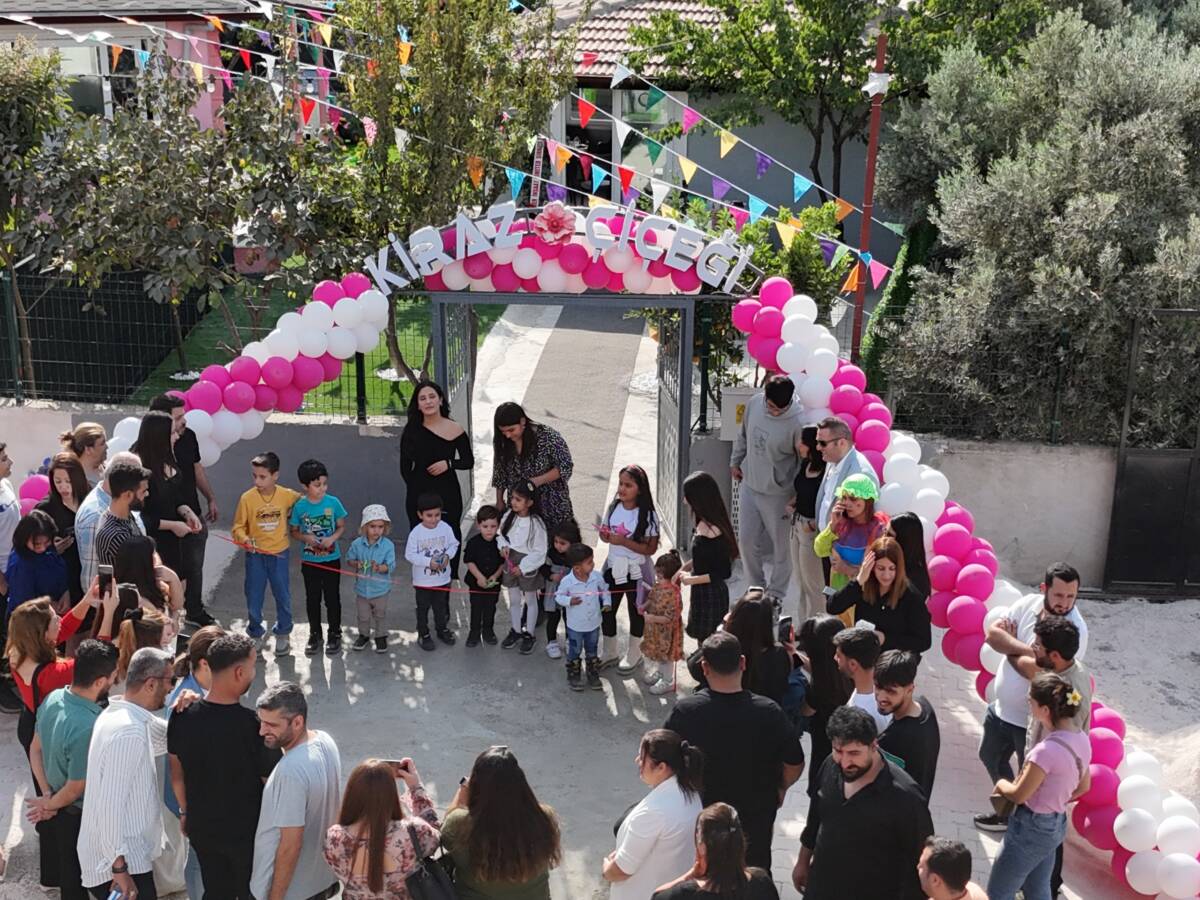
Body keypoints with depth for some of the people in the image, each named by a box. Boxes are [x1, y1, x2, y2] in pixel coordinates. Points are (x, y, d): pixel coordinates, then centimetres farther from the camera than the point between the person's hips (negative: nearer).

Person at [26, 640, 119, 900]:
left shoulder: (53, 698, -12)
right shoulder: (88, 727, -37)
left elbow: (35, 749, 2)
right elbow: (75, 789, -25)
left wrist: (47, 795, 3)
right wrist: (48, 804, -6)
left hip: (60, 811, 7)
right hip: (83, 817, -7)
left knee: (68, 870, 27)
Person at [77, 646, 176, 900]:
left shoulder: (123, 714, 6)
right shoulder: (129, 732, -25)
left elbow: (164, 736, 21)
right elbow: (111, 805, -27)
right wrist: (119, 866, -24)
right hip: (121, 861, -10)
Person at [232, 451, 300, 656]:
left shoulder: (287, 495, -10)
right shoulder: (247, 498, -12)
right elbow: (238, 527, -6)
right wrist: (244, 539, -23)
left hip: (279, 554, 0)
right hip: (255, 555, 0)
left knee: (283, 596, 10)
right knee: (253, 597, 9)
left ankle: (283, 634, 30)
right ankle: (255, 634, 29)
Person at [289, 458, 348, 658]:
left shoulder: (333, 502, -11)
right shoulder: (299, 506, -10)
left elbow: (341, 526, 1)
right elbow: (294, 531, 1)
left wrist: (332, 538, -18)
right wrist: (306, 538, -19)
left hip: (331, 559, -1)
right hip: (309, 561, 1)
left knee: (332, 598, 9)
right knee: (312, 599, 14)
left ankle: (334, 634, 25)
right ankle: (315, 635, 30)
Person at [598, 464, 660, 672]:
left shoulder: (648, 515, -18)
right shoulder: (614, 507, -2)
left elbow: (651, 548, -19)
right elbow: (605, 533, 10)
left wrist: (624, 542, -27)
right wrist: (606, 536, -14)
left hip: (636, 571, -5)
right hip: (614, 567, 5)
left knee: (635, 612, 14)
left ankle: (633, 655, 34)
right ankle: (609, 653, 34)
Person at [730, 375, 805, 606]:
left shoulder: (797, 423, -26)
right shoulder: (754, 403, -10)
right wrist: (735, 462, 17)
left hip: (777, 493, -5)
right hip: (749, 485, 5)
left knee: (781, 545, 12)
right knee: (747, 539, 13)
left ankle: (776, 593, 32)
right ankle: (757, 586, 34)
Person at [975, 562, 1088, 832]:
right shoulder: (1029, 603, -9)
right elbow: (992, 633, -15)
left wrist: (1009, 643, -17)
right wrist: (1027, 650, -28)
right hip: (1002, 707, 7)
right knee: (990, 757, 28)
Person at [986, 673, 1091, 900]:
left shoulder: (1047, 750, -32)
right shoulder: (1081, 739, -5)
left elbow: (1018, 795, -20)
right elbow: (1083, 787, 10)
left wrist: (1001, 784, -1)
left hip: (1031, 828, -8)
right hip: (1056, 825, 8)